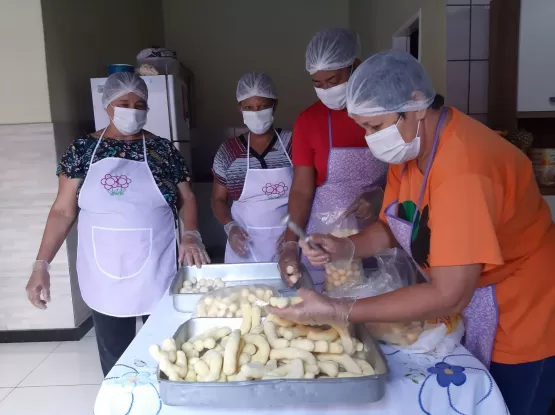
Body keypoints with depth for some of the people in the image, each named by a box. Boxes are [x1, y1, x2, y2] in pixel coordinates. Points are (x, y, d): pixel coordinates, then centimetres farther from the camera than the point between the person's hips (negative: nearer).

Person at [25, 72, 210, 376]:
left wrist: (191, 235, -15)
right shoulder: (83, 149, 1)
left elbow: (186, 199, 4)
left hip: (156, 274, 0)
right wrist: (41, 264, -4)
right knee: (114, 359, 14)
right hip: (104, 277, 1)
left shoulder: (163, 150, 0)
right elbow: (63, 211, 2)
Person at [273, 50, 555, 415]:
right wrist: (345, 246, -17)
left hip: (520, 326, -7)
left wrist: (339, 311, -32)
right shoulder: (408, 144, -6)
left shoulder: (463, 167, -34)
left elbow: (449, 296, -34)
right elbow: (396, 227, 2)